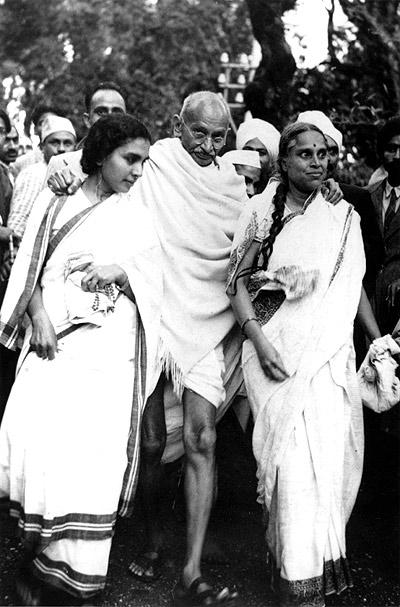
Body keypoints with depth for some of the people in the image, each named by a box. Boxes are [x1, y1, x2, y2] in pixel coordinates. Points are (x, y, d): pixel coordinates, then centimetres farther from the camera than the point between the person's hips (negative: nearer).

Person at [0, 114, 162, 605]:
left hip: (108, 349, 1)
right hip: (53, 343, 0)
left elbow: (153, 283, 8)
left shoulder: (137, 218, 16)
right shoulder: (56, 200, 13)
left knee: (92, 446, -11)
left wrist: (117, 271, -11)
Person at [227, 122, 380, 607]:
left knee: (330, 454, -1)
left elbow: (354, 285, 17)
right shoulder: (260, 212, 2)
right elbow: (237, 282, -1)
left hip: (331, 352, 3)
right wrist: (259, 342, -12)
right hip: (277, 350, -3)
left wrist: (379, 340, 13)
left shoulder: (343, 217, 10)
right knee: (295, 455, -10)